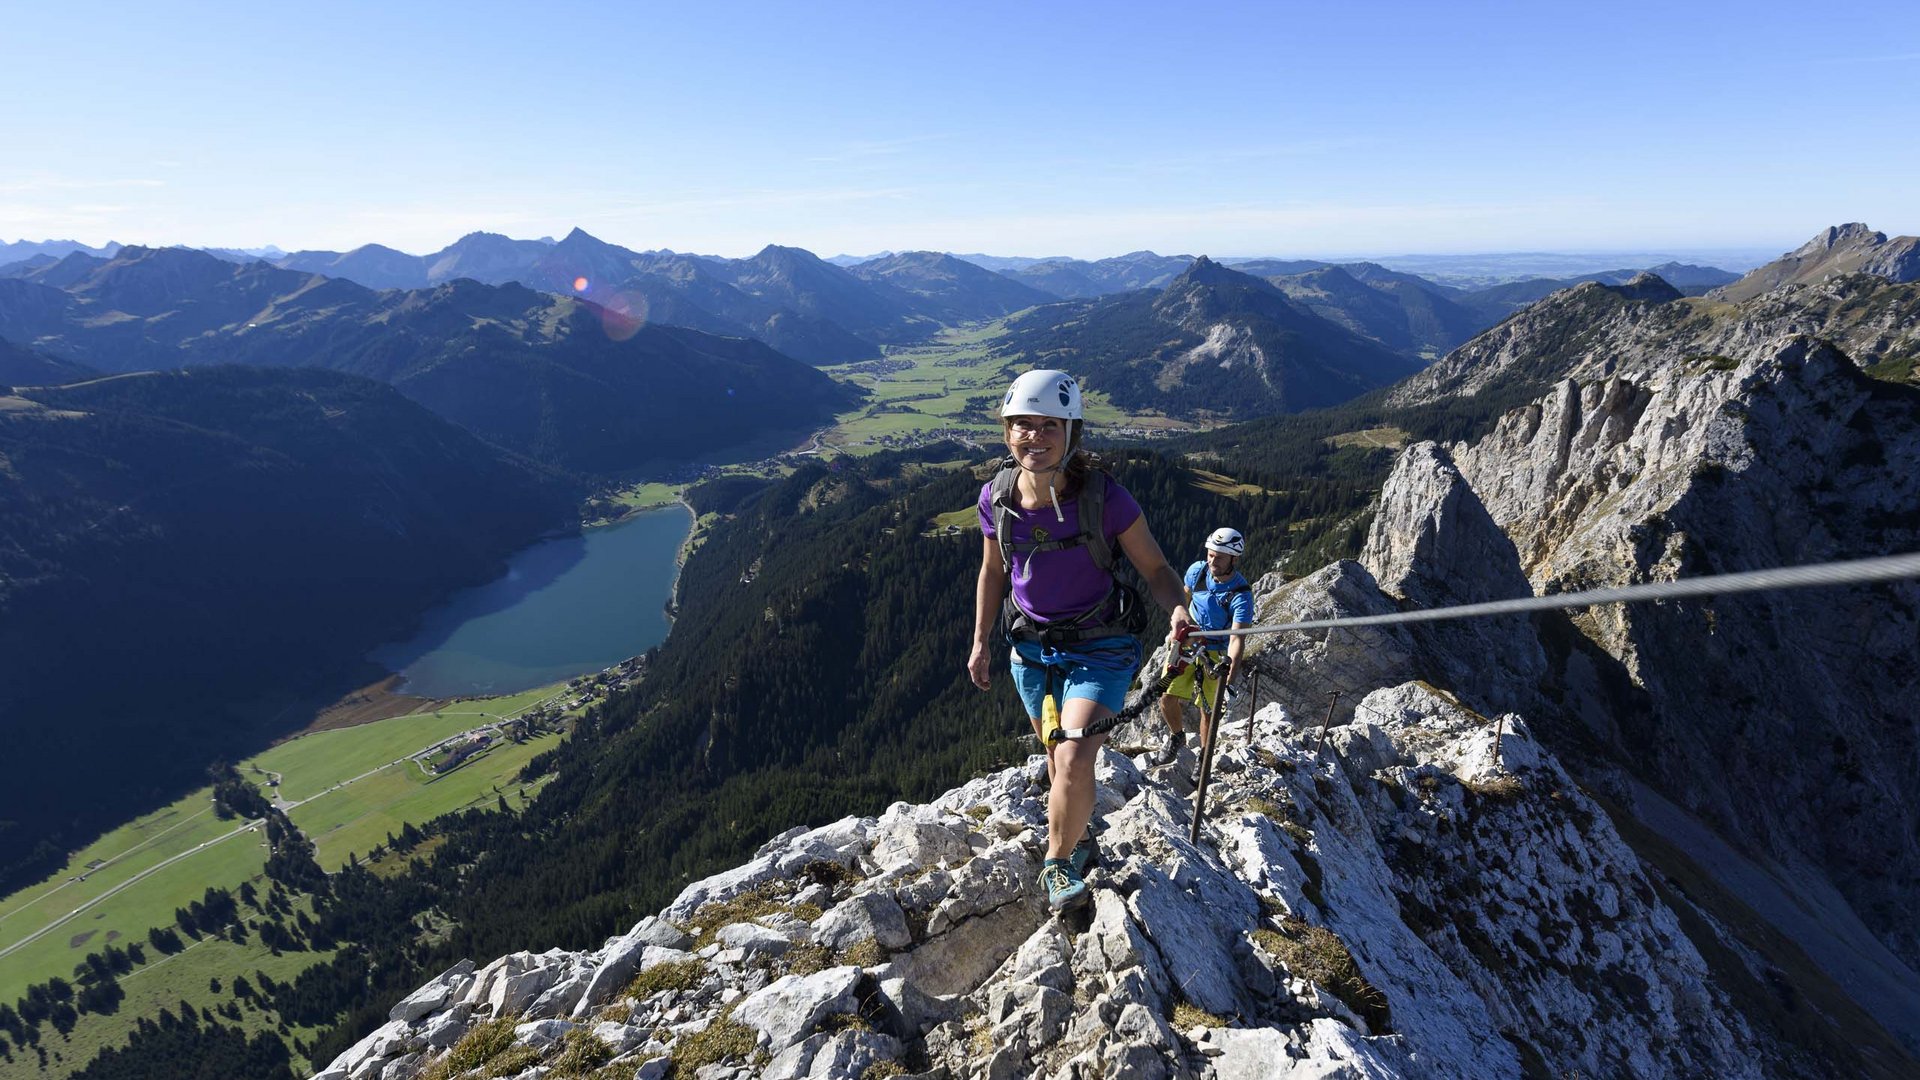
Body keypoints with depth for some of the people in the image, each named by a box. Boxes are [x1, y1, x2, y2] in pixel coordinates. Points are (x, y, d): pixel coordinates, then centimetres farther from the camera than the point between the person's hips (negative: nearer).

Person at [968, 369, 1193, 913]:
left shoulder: (1104, 497, -21)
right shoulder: (996, 497, -10)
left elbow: (1155, 567, -12)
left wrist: (1177, 608, -32)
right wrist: (980, 642, 8)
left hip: (1099, 648, -4)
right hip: (1032, 648, 4)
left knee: (1074, 758, -19)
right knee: (1055, 758, 19)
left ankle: (1058, 859, 10)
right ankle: (1079, 838, 48)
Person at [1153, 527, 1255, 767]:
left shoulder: (1241, 595, -23)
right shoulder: (1197, 571, -10)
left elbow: (1237, 637, -32)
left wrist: (1232, 666, -48)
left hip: (1216, 653, -3)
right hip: (1186, 643, 3)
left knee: (1208, 709, 0)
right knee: (1167, 697, -11)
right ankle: (1177, 737, 17)